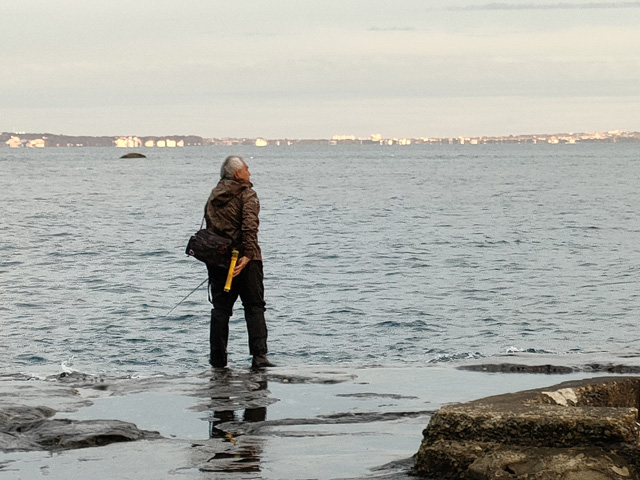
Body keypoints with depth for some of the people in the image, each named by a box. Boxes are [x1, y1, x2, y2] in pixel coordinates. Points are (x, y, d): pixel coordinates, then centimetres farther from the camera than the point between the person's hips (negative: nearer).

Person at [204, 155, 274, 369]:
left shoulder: (214, 196, 15)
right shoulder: (246, 194, -5)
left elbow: (209, 227, 15)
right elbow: (250, 225, -18)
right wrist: (248, 254, -23)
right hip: (243, 260, -5)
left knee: (220, 309, 10)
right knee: (254, 307, -2)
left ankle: (218, 358, 10)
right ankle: (259, 356, -12)